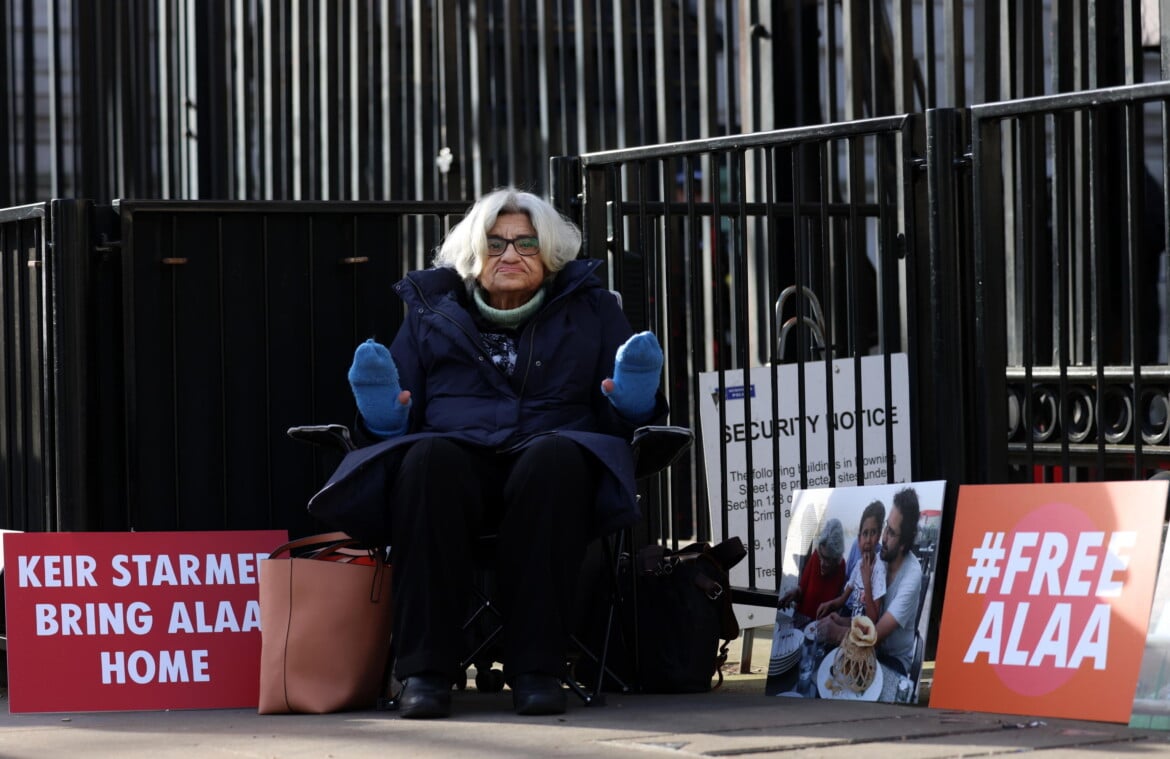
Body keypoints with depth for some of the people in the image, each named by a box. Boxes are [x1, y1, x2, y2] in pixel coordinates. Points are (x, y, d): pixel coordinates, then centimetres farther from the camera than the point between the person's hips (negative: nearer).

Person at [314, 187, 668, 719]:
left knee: (554, 458, -38)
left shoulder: (589, 310, 20)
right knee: (428, 459, -37)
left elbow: (622, 417, 17)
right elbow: (400, 418, 19)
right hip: (460, 453, 0)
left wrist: (633, 399, -7)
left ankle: (536, 668, -37)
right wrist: (384, 412, -5)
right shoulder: (431, 310, 21)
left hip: (553, 454, 0)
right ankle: (425, 670, -37)